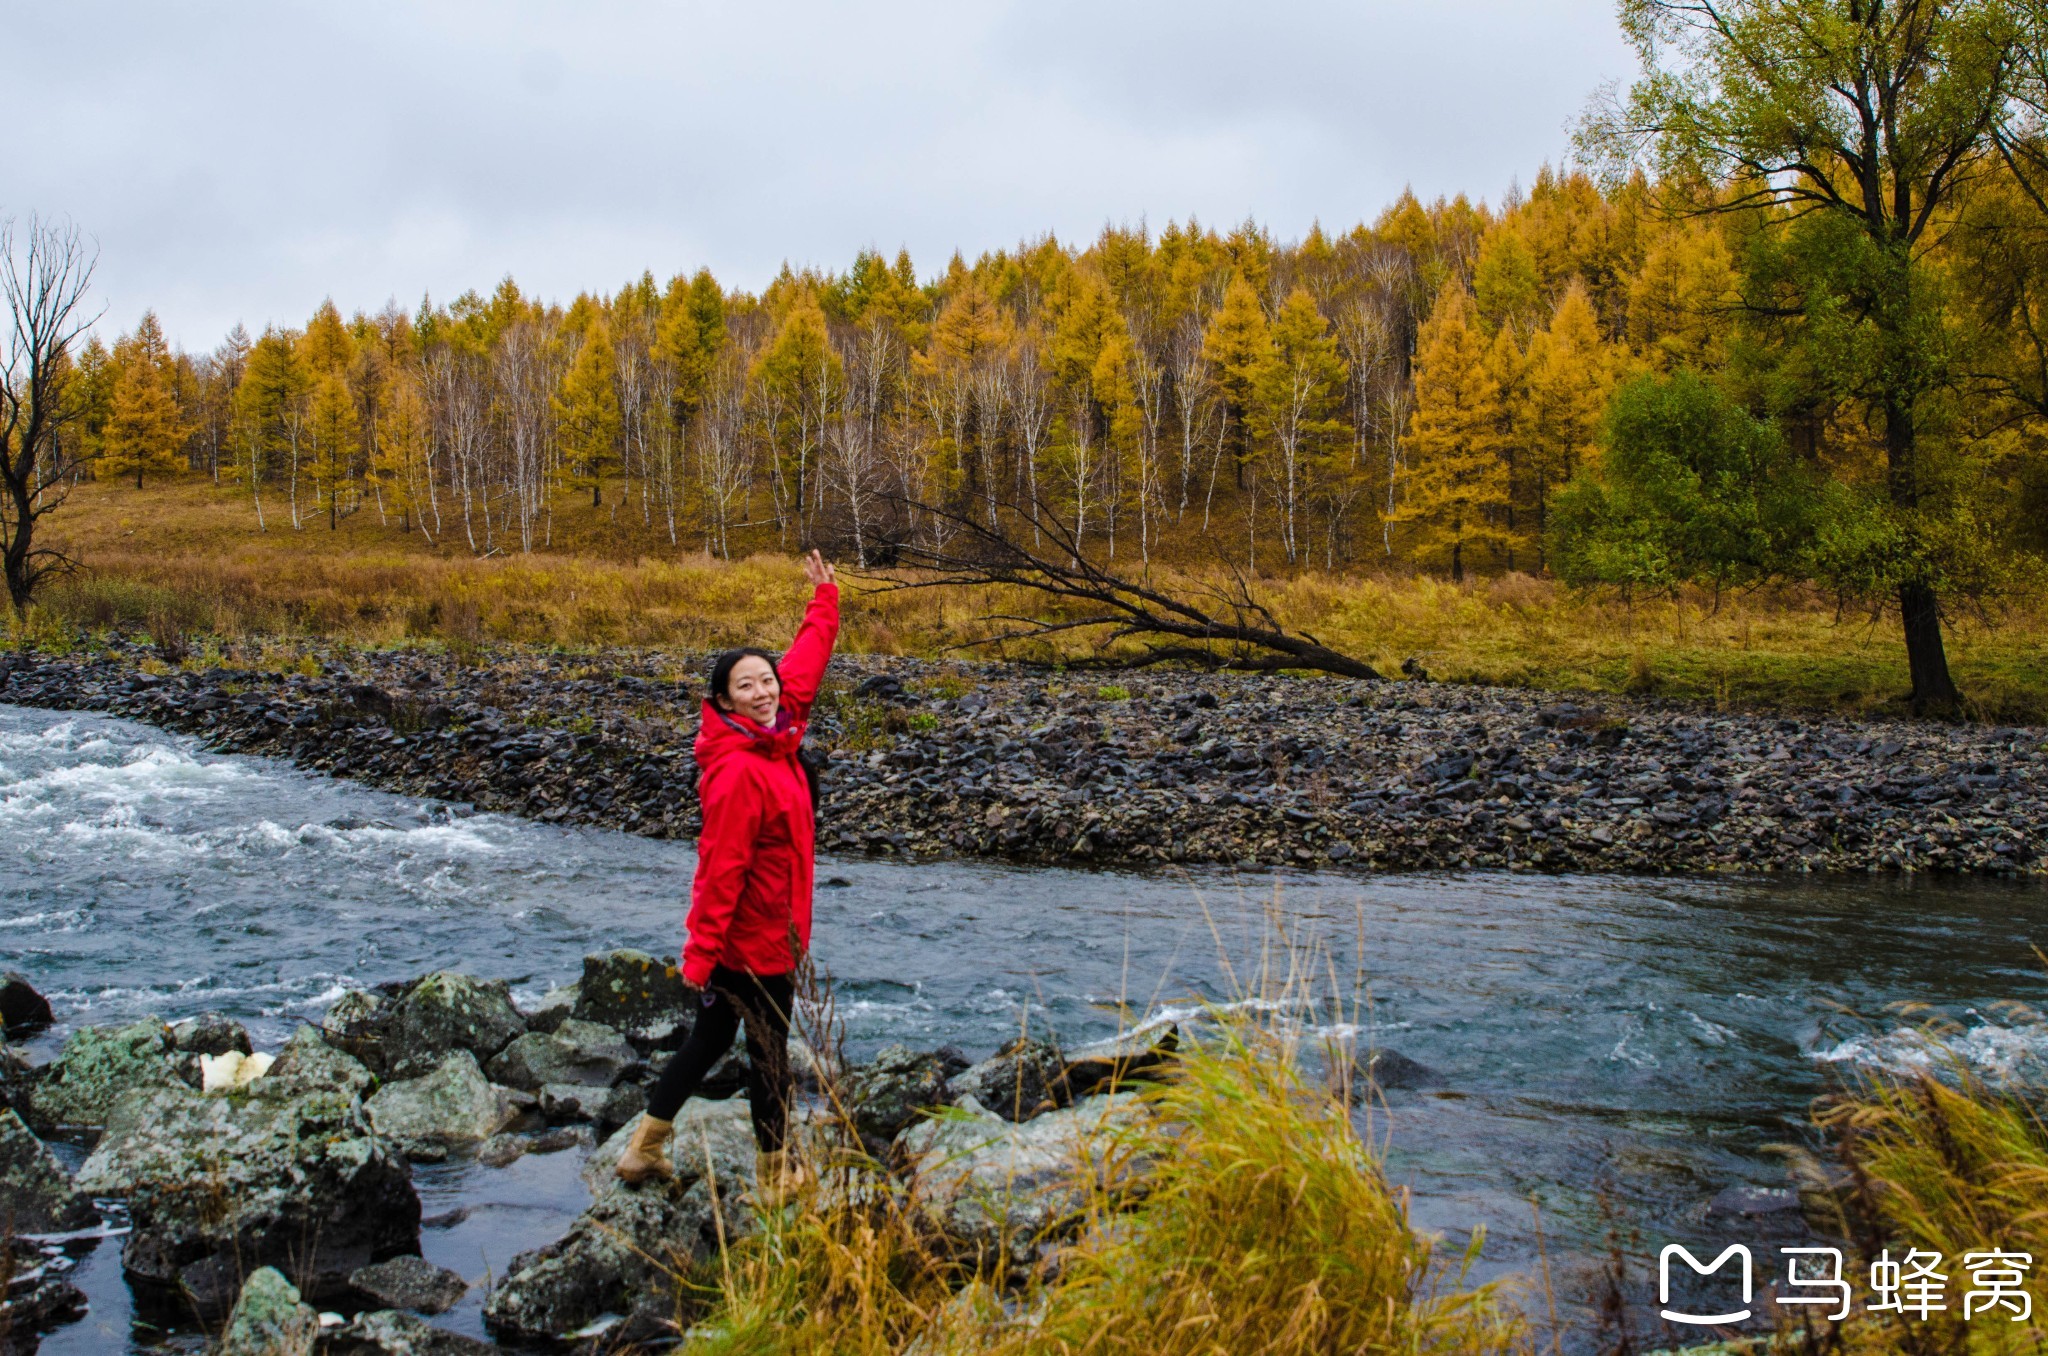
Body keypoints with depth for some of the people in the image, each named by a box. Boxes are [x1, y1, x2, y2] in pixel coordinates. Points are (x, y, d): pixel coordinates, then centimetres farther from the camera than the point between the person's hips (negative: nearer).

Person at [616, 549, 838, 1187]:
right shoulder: (738, 770, -25)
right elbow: (720, 866, -26)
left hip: (765, 930, 9)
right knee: (769, 1048, 7)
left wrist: (825, 602, 26)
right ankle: (775, 1172, 23)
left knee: (711, 1037, 20)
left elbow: (804, 663, 19)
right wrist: (701, 951, -25)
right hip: (754, 937, -9)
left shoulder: (774, 735, 2)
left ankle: (645, 1148, 30)